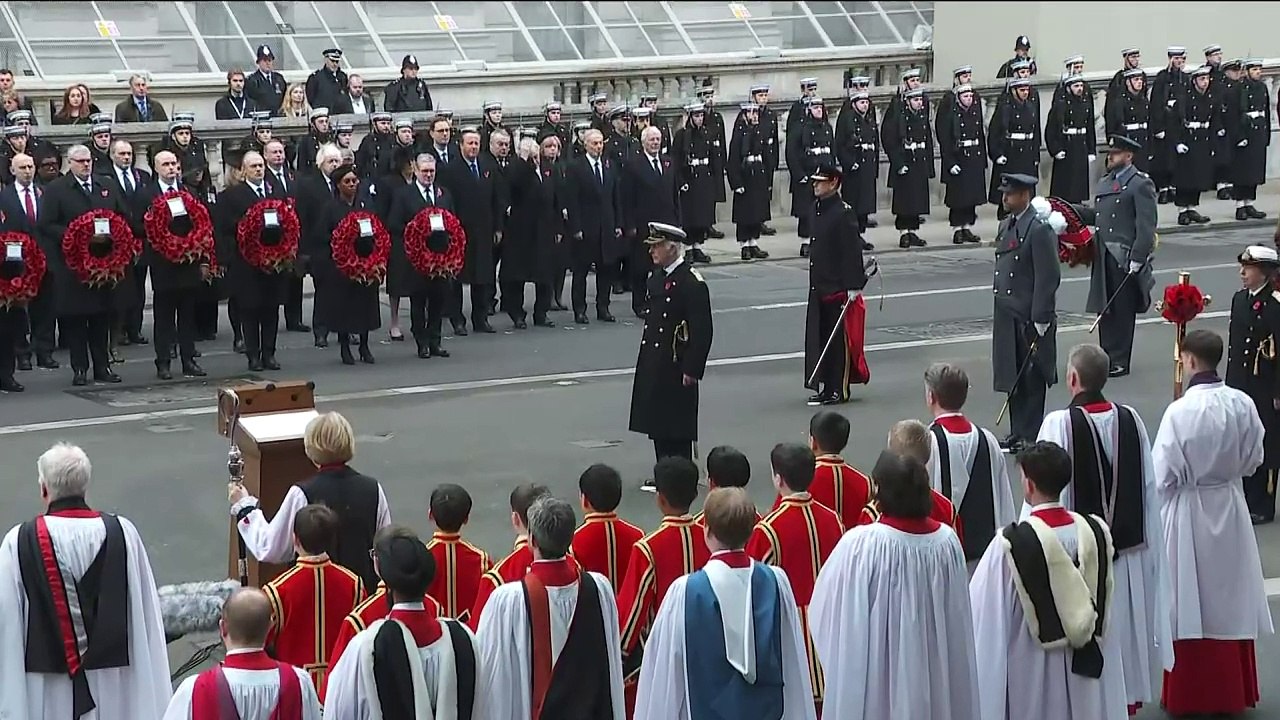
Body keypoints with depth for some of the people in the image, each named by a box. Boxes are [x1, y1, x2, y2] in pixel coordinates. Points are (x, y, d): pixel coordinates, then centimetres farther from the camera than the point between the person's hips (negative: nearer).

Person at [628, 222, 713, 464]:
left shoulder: (692, 283, -15)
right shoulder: (657, 277, 11)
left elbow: (702, 331, -16)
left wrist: (692, 370, -18)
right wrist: (645, 361, 17)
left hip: (677, 370, -8)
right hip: (653, 368, 9)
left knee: (677, 431, -2)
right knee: (657, 426, 13)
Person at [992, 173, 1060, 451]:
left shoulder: (1039, 229, -15)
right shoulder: (1006, 226, 12)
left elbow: (1049, 277, -17)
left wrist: (1040, 319, -18)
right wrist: (1000, 310, 17)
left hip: (1030, 319, -9)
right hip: (1007, 317, 9)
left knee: (1032, 379, 1)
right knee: (1012, 376, 14)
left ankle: (1030, 436, 8)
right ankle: (1018, 433, 23)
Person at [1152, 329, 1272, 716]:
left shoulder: (1180, 411, -23)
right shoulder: (1243, 404, -10)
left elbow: (1162, 474, -18)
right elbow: (1254, 459, 3)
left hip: (1188, 511, -4)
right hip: (1230, 508, 4)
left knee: (1191, 604, 8)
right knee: (1229, 599, 16)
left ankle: (1189, 695, 18)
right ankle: (1233, 691, 27)